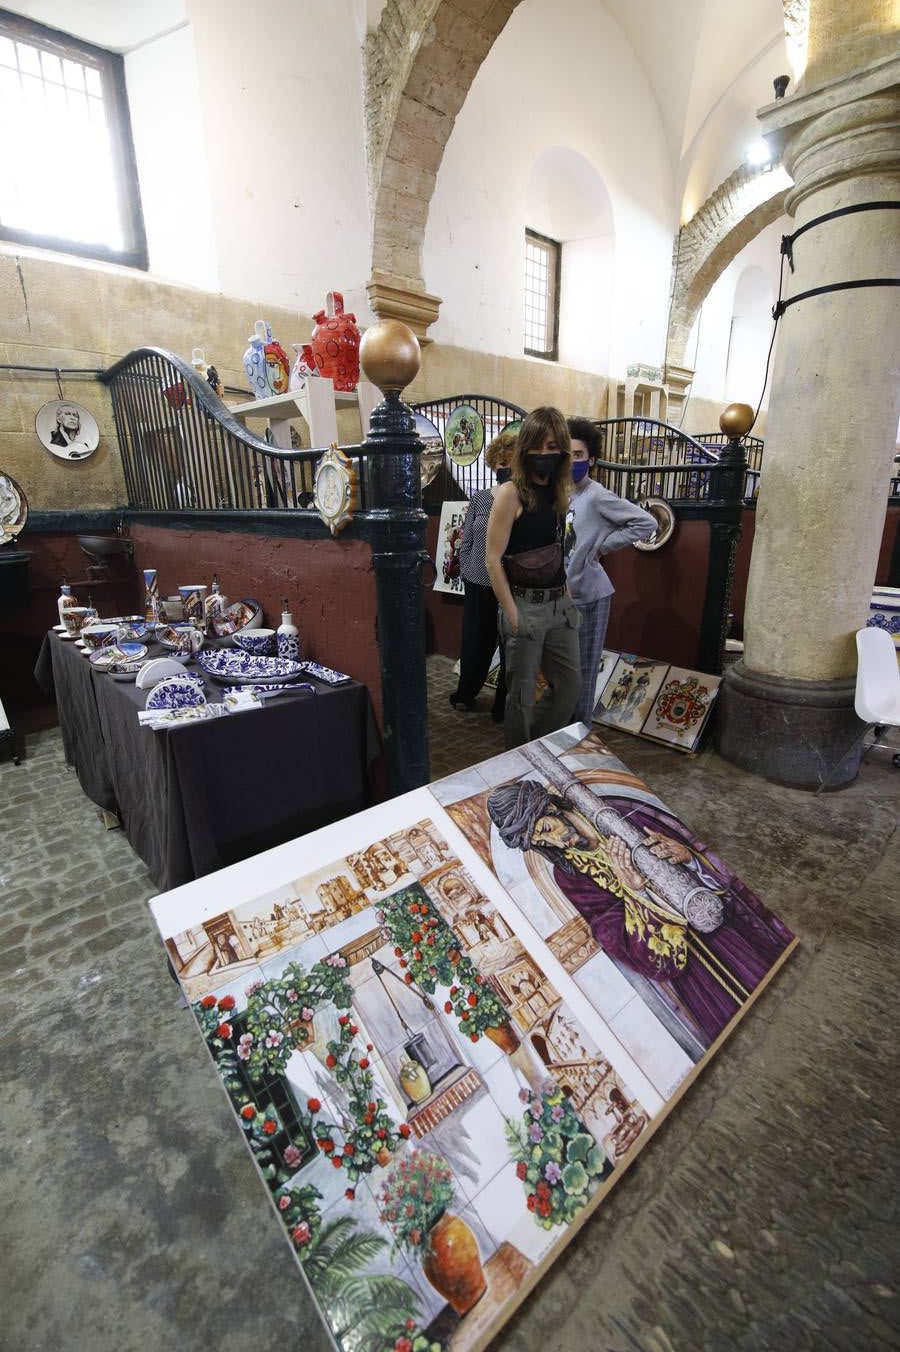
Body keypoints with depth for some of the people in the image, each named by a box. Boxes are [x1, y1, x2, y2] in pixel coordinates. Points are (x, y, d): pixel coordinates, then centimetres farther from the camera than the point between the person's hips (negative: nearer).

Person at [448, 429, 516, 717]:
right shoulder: (479, 498, 5)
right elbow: (466, 542, 10)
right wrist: (466, 573, 3)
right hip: (479, 586, 3)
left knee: (512, 648, 8)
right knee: (475, 643, 15)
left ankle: (504, 707, 26)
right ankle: (465, 694, 37)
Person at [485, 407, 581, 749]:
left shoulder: (560, 492, 10)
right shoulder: (510, 493, -10)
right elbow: (492, 560, -13)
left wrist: (569, 597, 6)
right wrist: (512, 615, -14)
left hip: (560, 605, 7)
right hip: (525, 605, -7)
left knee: (570, 683, 15)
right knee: (521, 693, 6)